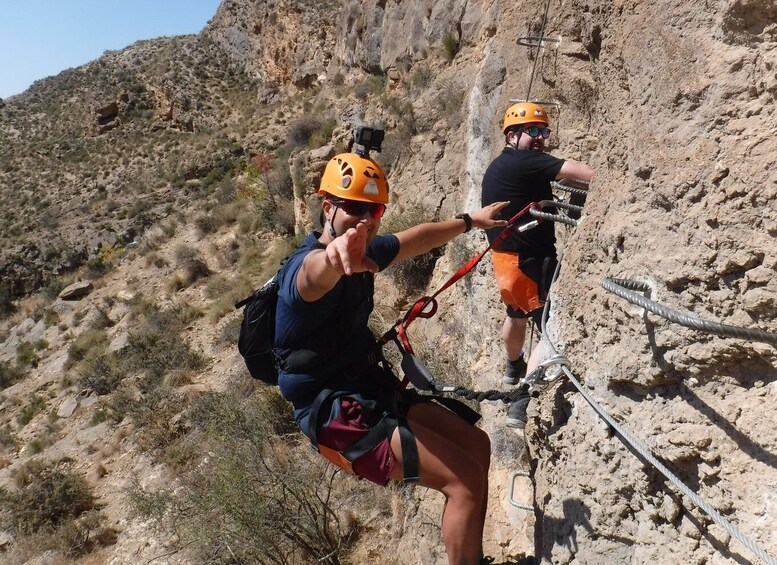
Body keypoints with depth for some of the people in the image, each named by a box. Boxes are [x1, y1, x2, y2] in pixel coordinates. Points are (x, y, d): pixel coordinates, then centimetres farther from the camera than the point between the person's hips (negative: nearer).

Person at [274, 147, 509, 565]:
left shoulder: (364, 252, 5)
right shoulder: (309, 265, -22)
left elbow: (416, 239, 23)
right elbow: (315, 271, -48)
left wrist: (470, 220, 36)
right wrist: (334, 256, -72)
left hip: (373, 389, 9)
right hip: (337, 413, -9)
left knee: (476, 444, 11)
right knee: (466, 478, -14)